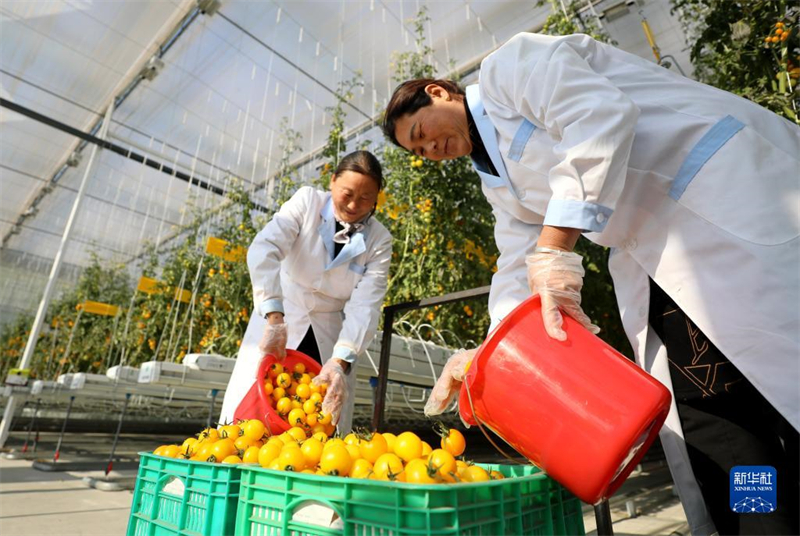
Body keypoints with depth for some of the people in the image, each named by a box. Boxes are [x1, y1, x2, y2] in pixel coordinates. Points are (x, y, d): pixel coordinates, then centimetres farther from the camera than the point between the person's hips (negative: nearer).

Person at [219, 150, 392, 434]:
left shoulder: (379, 240, -6)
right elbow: (263, 249, -23)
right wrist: (274, 319, -35)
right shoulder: (307, 201, -8)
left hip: (329, 340, 1)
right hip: (277, 323, -1)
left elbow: (366, 305, -15)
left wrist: (340, 361, -29)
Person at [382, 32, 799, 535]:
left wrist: (556, 251, -27)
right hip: (656, 264, 7)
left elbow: (599, 114, -20)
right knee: (711, 420, 3)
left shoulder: (508, 65, -2)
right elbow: (519, 265, 11)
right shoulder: (499, 178, 19)